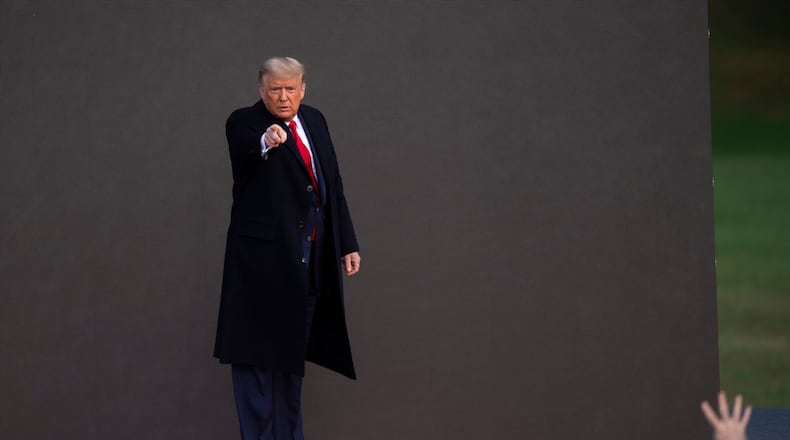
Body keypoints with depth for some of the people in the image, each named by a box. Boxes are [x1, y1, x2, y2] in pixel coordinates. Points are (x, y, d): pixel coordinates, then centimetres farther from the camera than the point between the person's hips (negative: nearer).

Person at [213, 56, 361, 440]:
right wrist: (264, 143, -54)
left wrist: (347, 244, 14)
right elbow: (242, 151, -32)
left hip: (310, 258, 6)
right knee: (257, 352, -4)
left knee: (291, 348, 13)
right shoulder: (244, 122, -7)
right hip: (263, 254, -6)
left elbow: (333, 186, 16)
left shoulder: (314, 121, 12)